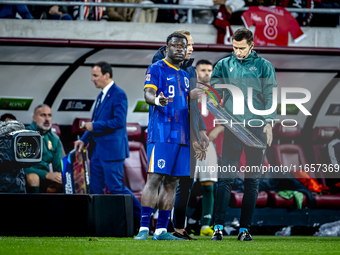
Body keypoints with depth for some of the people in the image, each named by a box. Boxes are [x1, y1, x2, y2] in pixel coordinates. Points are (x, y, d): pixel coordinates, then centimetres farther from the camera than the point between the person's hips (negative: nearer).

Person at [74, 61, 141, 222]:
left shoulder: (118, 95, -12)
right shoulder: (101, 96, 17)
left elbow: (119, 121, -22)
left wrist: (94, 126, -17)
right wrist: (84, 139, 10)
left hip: (112, 150, -9)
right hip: (97, 150, 9)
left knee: (115, 187, -8)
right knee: (95, 189, 7)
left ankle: (142, 215, 3)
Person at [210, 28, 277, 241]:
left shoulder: (264, 66, 7)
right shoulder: (224, 65, 11)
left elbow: (270, 96, 3)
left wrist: (268, 123, -8)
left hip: (257, 128, 0)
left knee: (252, 181, 2)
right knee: (226, 178, -8)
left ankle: (245, 228, 5)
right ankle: (219, 226, -10)